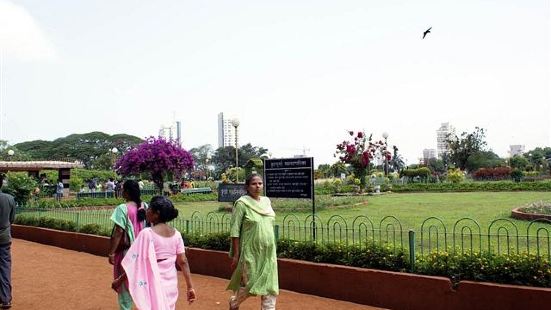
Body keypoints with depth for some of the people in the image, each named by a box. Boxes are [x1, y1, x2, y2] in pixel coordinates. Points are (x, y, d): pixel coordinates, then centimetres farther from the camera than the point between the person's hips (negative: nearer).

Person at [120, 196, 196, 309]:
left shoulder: (147, 233, -16)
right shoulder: (176, 234, -1)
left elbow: (136, 262, -14)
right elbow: (183, 262, -1)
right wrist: (190, 287, 3)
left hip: (154, 284, -5)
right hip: (171, 284, 5)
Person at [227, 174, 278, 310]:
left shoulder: (266, 201, 6)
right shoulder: (242, 203, -12)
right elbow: (234, 230, -12)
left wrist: (271, 250, 15)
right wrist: (236, 254, -14)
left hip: (268, 252, 5)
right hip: (251, 252, -5)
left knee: (270, 286, 6)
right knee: (250, 285, 5)